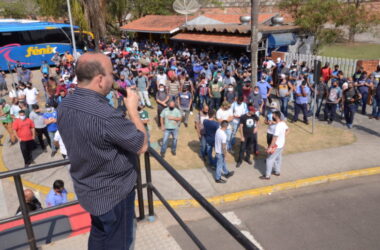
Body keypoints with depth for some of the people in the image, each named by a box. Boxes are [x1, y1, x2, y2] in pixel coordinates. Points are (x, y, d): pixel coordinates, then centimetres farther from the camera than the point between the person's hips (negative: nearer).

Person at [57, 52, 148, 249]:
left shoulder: (64, 106, -7)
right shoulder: (105, 115, -35)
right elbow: (142, 145, -22)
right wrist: (132, 108, -13)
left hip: (87, 189, 8)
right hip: (112, 193, -8)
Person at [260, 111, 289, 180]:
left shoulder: (278, 126, -29)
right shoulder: (283, 123, -2)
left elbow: (275, 138, -28)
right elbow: (287, 130, 15)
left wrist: (270, 147, -22)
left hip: (277, 146, -9)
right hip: (281, 144, 9)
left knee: (269, 159, 2)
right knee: (278, 158, 24)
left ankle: (267, 176, 10)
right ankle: (277, 172, 39)